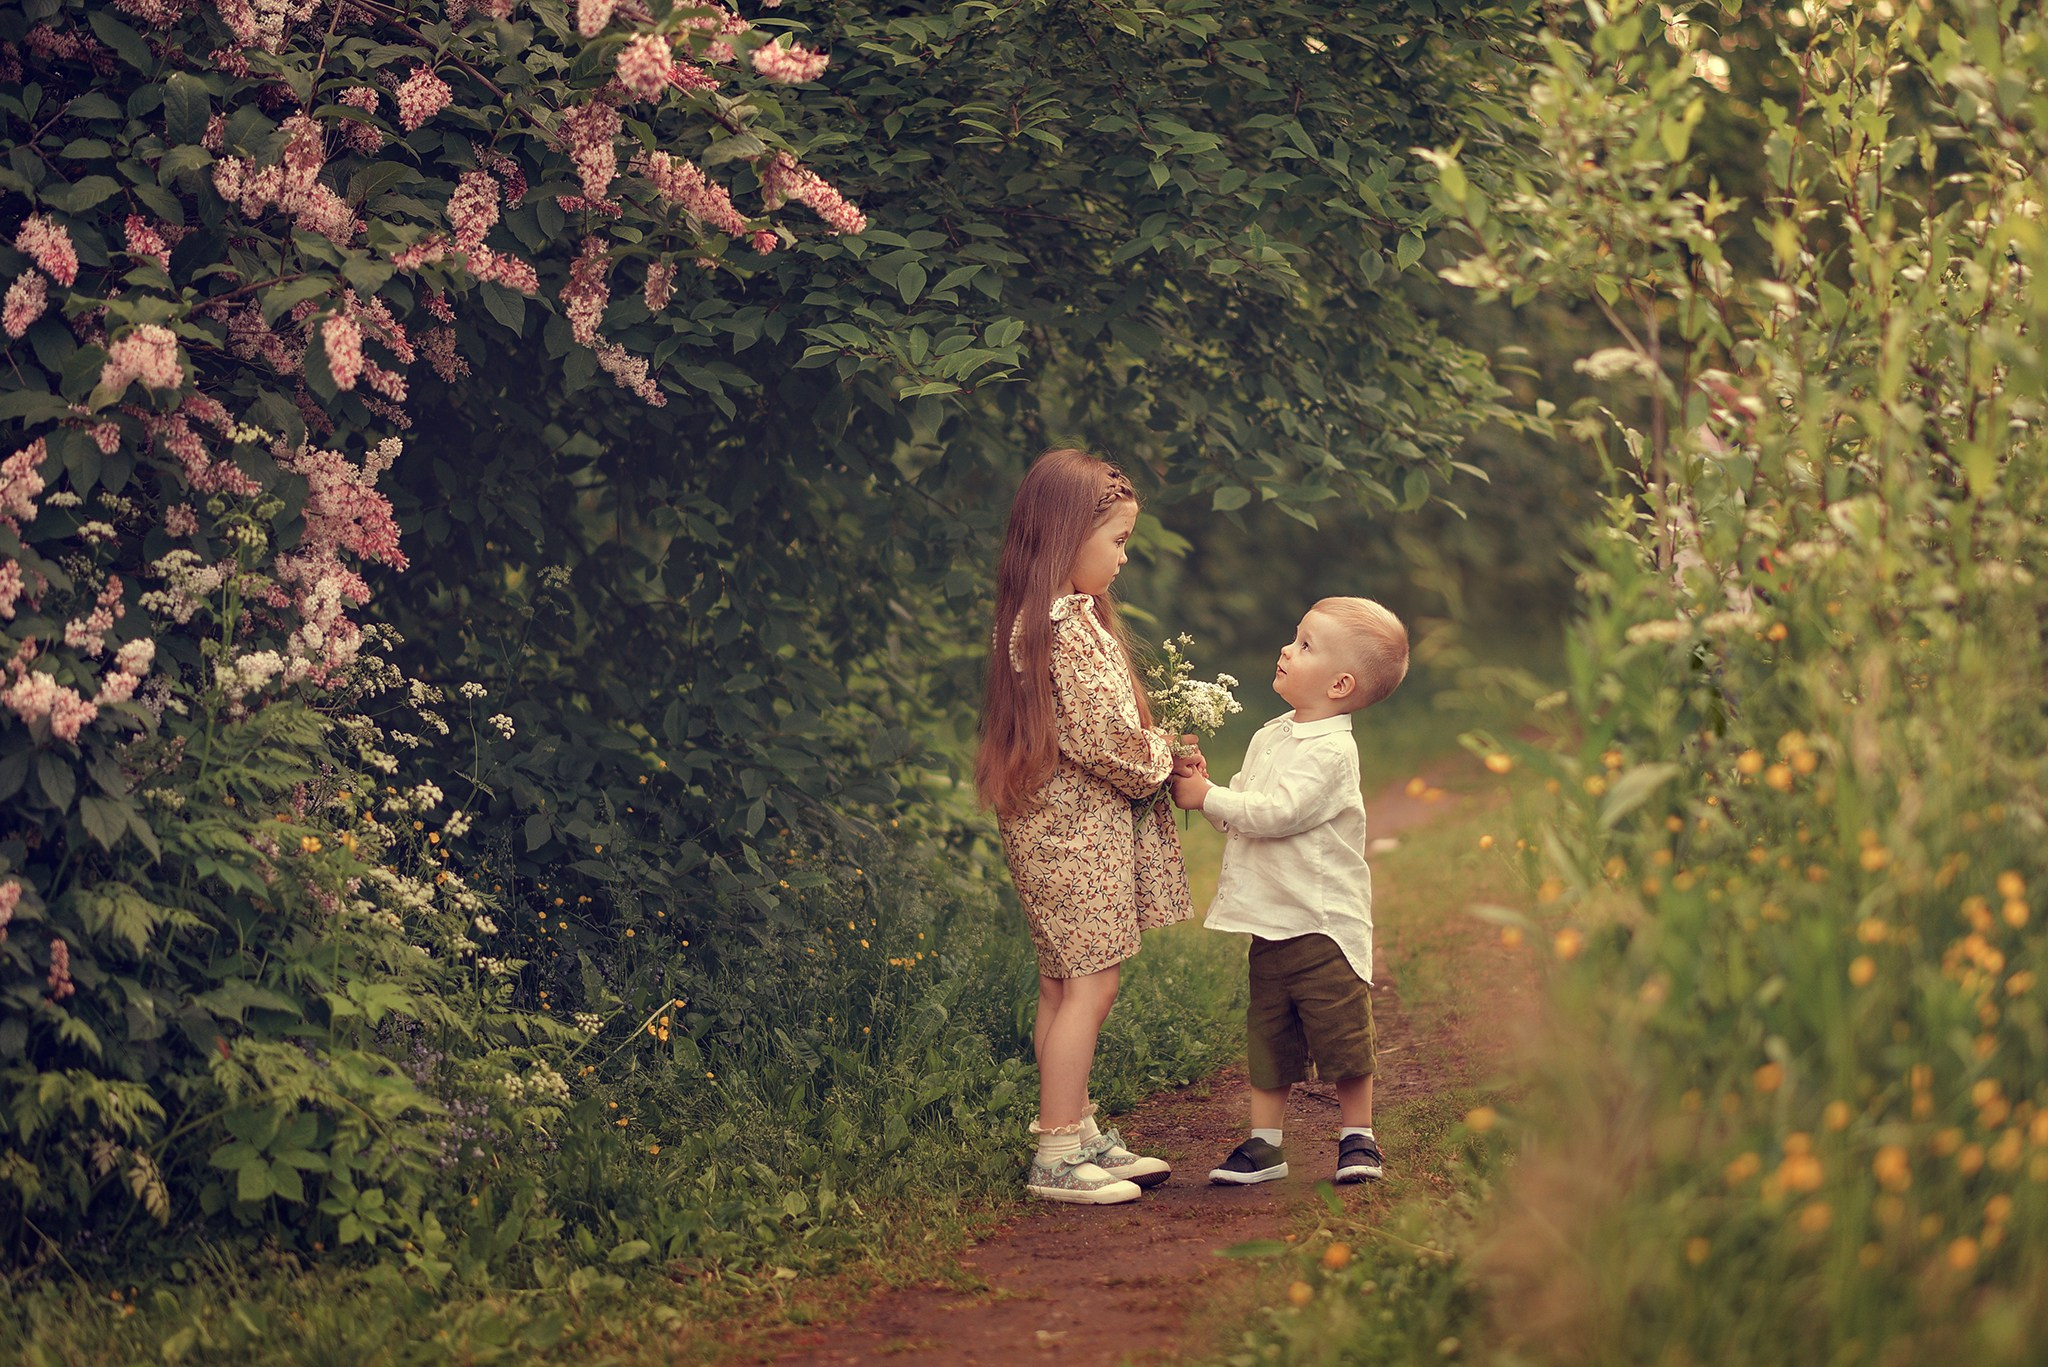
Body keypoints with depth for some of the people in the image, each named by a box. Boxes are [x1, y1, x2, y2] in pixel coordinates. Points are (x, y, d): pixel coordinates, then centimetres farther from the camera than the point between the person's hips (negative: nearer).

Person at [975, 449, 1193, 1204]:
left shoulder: (1030, 621, 12)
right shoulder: (1071, 628, -20)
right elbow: (1106, 739, -22)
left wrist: (1153, 748, 8)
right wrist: (1163, 756, -3)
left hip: (1055, 823, 10)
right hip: (1080, 827, -10)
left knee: (1063, 986, 15)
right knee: (1088, 985, -6)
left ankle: (1076, 1134, 23)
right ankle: (1058, 1156, -4)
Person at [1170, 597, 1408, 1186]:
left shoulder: (1331, 750, -15)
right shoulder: (1269, 737, 12)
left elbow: (1276, 812, -23)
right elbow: (1241, 816, 15)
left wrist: (1208, 798, -17)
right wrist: (1202, 785, -1)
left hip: (1325, 924, -7)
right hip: (1270, 923, 7)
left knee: (1343, 1037, -1)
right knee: (1267, 1037, 9)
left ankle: (1357, 1138, 13)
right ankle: (1264, 1143, 16)